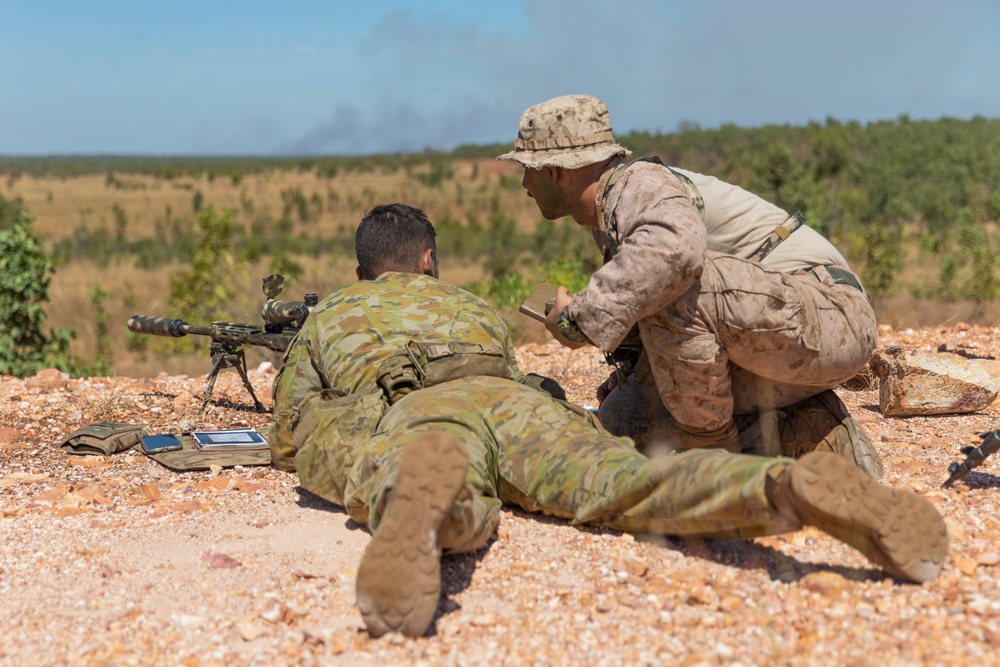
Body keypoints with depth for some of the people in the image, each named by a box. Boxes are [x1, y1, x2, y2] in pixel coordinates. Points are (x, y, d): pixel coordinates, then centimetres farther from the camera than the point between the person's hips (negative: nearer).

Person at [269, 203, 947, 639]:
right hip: (516, 399, 2)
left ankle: (422, 488, -73)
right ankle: (793, 488, -50)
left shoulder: (324, 318, 37)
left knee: (457, 518, -35)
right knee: (629, 484, -23)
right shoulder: (470, 303, 44)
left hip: (414, 417, -2)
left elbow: (289, 438, 36)